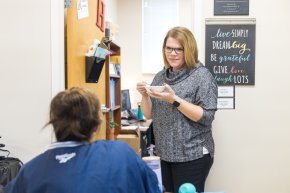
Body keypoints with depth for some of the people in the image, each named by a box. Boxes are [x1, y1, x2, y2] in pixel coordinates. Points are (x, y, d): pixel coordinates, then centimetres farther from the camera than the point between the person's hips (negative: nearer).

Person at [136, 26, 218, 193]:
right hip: (166, 154, 6)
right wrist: (145, 95, -10)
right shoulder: (161, 76, 7)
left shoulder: (202, 76, -10)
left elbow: (207, 117, -17)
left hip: (192, 156, -6)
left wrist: (174, 100, -25)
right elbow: (149, 114, 9)